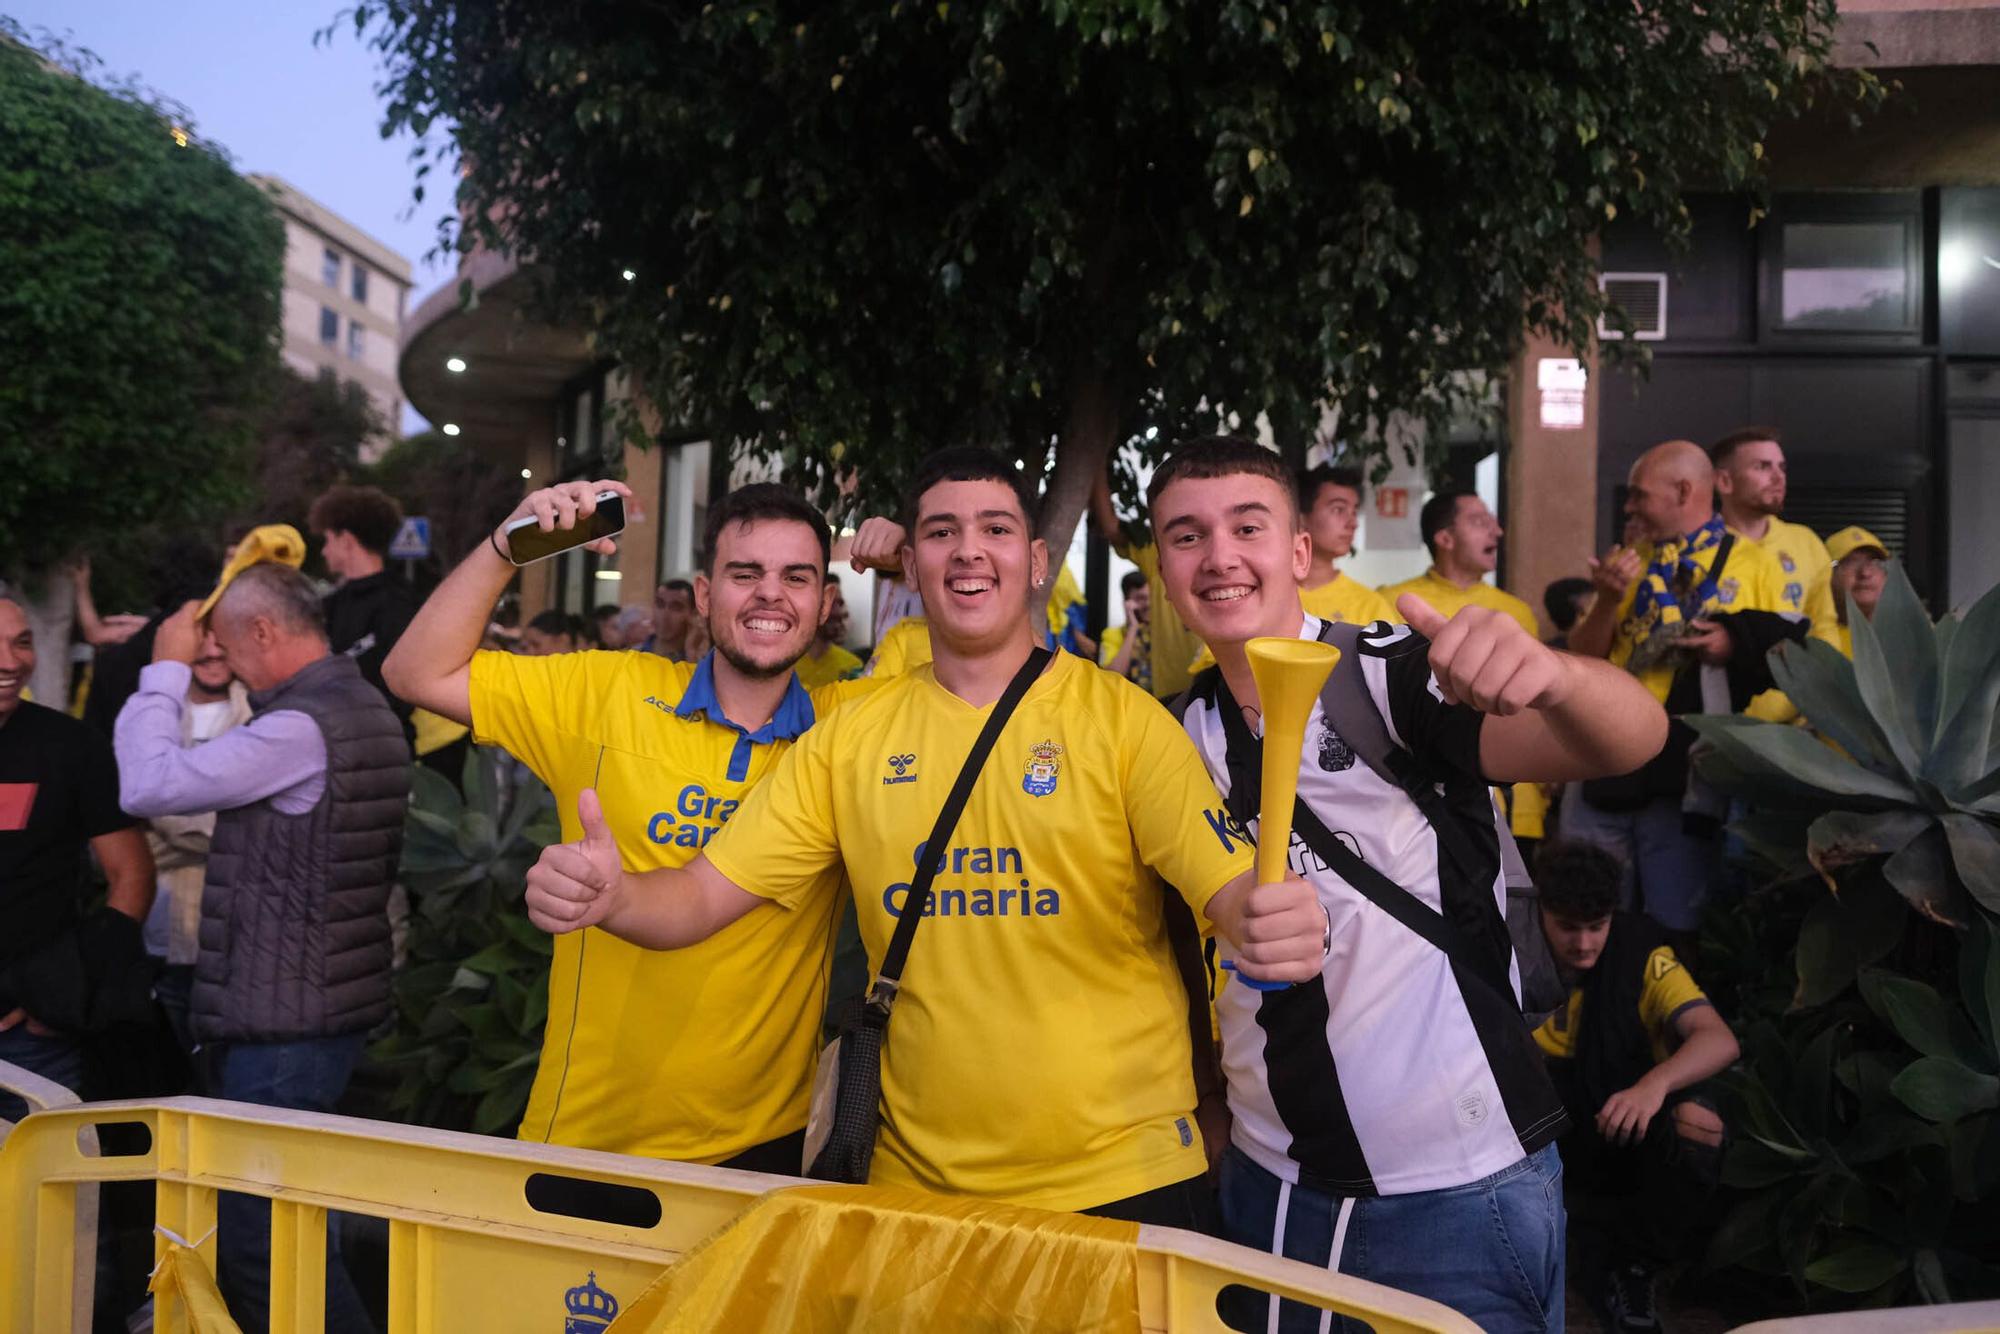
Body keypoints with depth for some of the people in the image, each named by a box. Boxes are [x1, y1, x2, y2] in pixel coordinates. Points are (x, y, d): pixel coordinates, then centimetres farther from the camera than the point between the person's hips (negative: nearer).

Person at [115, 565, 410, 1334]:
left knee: (263, 1241, -2)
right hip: (328, 1005, 10)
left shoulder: (302, 726, -20)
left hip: (282, 1024, -10)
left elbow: (147, 786, -16)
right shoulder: (362, 707, 12)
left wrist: (167, 669, -7)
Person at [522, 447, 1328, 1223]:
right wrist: (609, 897, -21)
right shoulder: (849, 736, 2)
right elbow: (707, 892, 0)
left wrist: (1273, 923, -37)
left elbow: (1228, 886, -14)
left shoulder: (1119, 716, -5)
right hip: (917, 1176, 2)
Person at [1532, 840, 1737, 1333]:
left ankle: (1629, 1270, -8)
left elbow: (1720, 1040, -26)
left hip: (1633, 1123, 0)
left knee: (1696, 1122, -32)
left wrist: (1656, 1083, -45)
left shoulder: (1641, 954, -14)